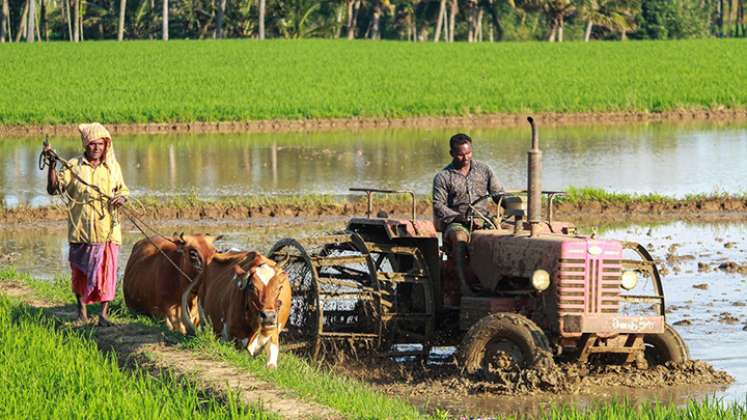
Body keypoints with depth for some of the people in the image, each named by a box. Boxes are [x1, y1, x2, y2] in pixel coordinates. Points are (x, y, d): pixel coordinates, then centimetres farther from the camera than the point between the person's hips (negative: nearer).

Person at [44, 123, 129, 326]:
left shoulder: (113, 167, 9)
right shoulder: (73, 166, 3)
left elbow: (123, 189, 21)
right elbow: (54, 188, -3)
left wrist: (121, 198, -3)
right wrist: (52, 165, -15)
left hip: (107, 230, 1)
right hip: (81, 231, -1)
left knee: (106, 270, -3)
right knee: (80, 271, 6)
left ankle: (104, 313, 4)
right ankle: (82, 312, 20)